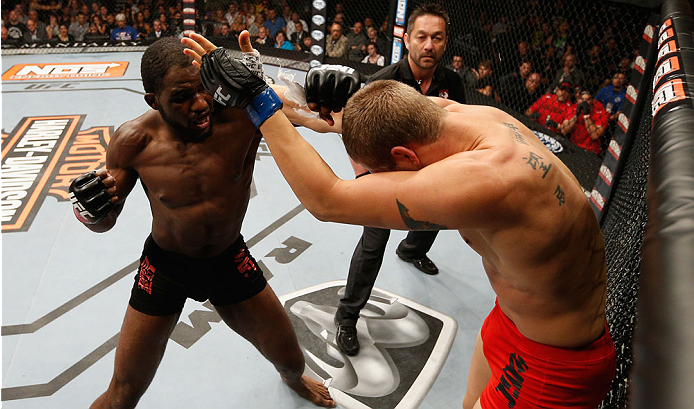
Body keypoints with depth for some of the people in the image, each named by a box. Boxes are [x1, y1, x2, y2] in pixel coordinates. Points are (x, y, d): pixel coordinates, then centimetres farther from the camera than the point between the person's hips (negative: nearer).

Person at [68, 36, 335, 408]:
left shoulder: (242, 115, -25)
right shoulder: (134, 141, -20)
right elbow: (105, 223, -5)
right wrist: (95, 211, -31)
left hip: (230, 259, 1)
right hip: (165, 265, 0)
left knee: (291, 360, 16)